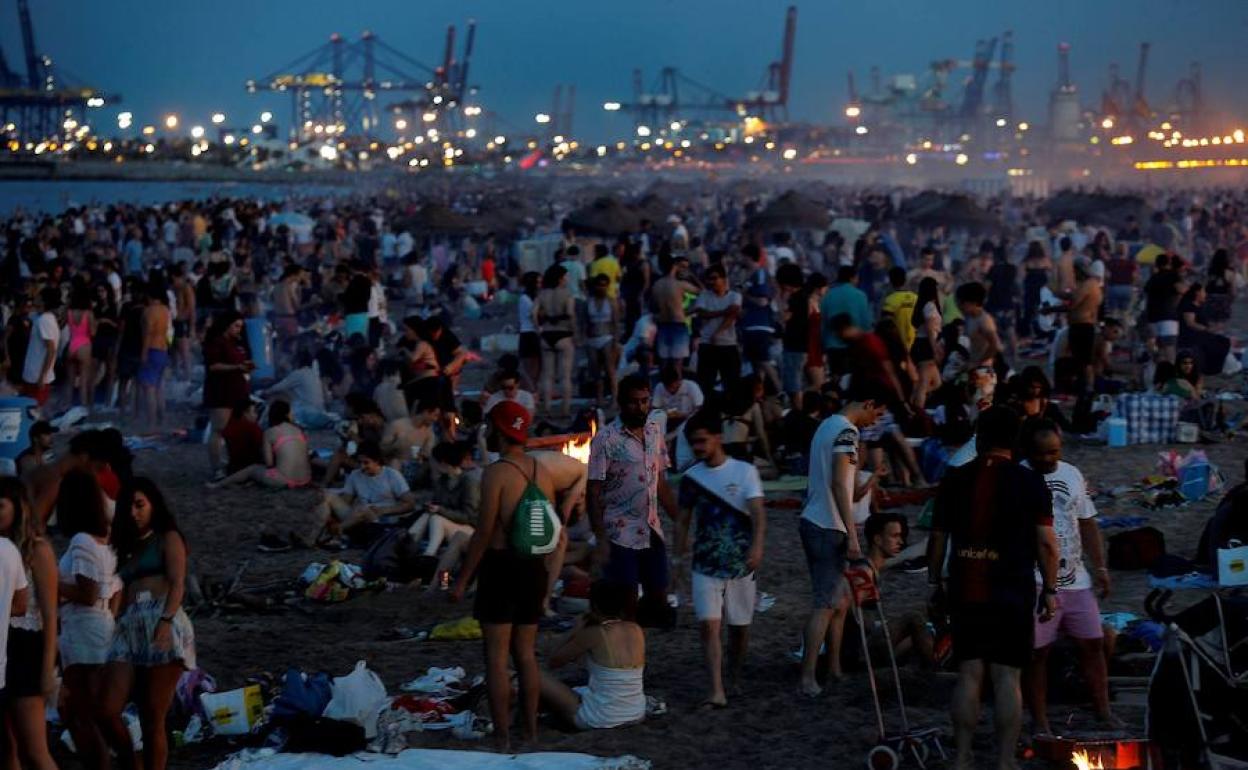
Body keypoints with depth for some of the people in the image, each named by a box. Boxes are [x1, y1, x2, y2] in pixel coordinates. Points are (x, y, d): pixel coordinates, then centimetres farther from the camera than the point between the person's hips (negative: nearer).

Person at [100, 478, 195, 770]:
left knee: (153, 720, -8)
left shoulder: (168, 539, 10)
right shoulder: (127, 548, 28)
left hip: (162, 625, -6)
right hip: (129, 629, 6)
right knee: (107, 711, -11)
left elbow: (177, 584, -4)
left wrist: (166, 621, -21)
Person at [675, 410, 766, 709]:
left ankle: (734, 679, 32)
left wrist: (757, 547, -30)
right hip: (705, 566, 1)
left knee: (739, 626, 10)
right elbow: (684, 521, 10)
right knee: (709, 624, -11)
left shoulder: (744, 472, -5)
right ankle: (717, 691, -14)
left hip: (740, 564, -1)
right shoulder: (691, 478, 3)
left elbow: (757, 512, -15)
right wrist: (679, 558, 5)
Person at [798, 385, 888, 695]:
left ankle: (835, 667, 23)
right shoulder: (846, 432, -15)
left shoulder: (827, 425, 16)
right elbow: (839, 484, -22)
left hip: (813, 522, 10)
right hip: (828, 529, -10)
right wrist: (852, 536, -23)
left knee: (837, 601, 17)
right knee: (826, 605, -8)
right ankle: (808, 678, -9)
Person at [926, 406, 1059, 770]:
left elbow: (937, 538, 6)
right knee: (1007, 676, -1)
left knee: (969, 672, 6)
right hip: (1013, 593, -2)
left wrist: (936, 583, 16)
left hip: (966, 591, 2)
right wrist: (1049, 590, 3)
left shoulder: (954, 480, 4)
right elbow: (1046, 542, -5)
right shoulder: (1030, 483, -2)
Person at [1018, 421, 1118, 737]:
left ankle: (1104, 713, 18)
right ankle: (1040, 724, 10)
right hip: (1035, 583, -5)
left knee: (1093, 643, 7)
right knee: (1037, 652, 1)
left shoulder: (1072, 474, 9)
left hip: (1076, 579, 5)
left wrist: (1099, 566, 10)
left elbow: (1087, 522, 16)